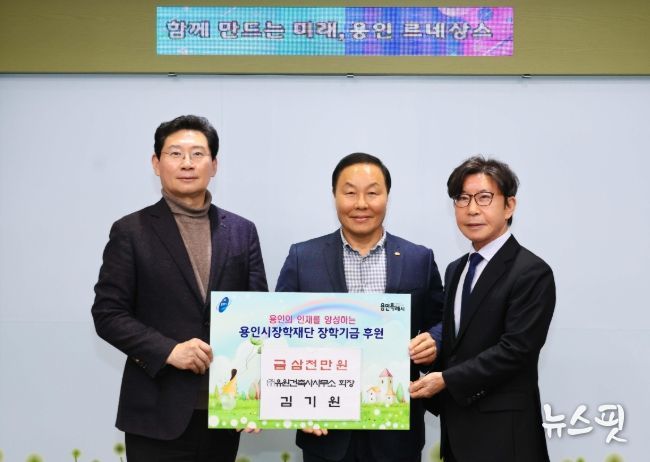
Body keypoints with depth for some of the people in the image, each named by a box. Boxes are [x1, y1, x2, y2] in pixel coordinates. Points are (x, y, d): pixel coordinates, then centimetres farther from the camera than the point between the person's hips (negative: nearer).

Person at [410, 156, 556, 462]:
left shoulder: (532, 273, -12)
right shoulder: (456, 270, 11)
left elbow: (515, 350, -19)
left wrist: (446, 380, -17)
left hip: (503, 432, -6)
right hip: (457, 426, 7)